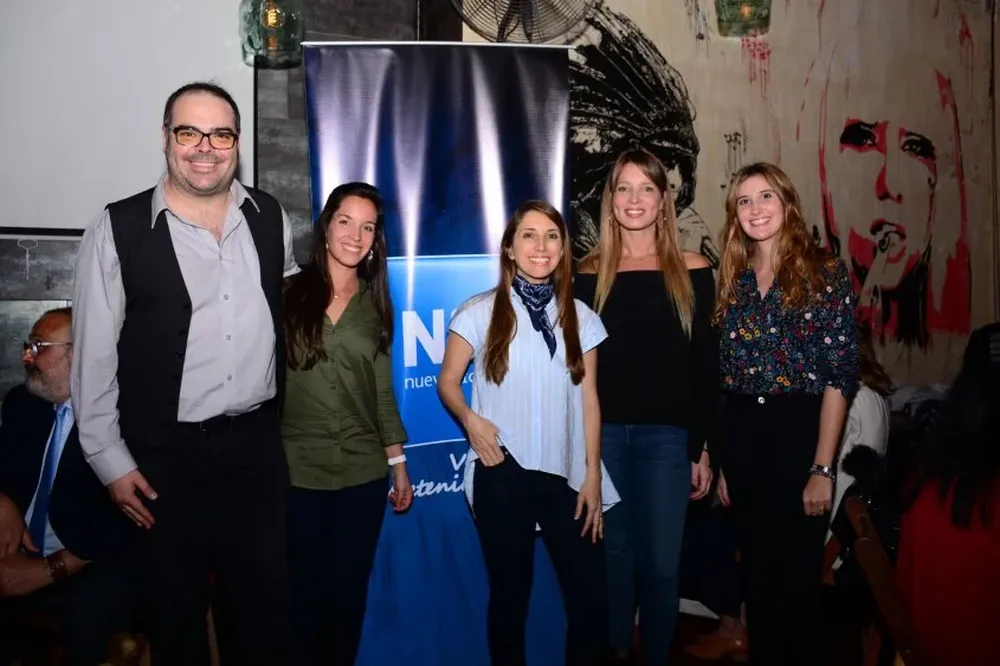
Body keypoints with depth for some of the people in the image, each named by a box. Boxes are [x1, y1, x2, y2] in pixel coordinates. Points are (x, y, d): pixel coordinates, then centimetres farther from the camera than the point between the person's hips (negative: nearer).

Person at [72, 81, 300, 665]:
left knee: (266, 595, 14)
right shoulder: (118, 229, -7)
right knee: (178, 601, 14)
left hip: (258, 442, 3)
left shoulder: (271, 218, 3)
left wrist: (290, 411, 11)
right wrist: (110, 459, -4)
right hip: (164, 453, -2)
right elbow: (94, 352, -4)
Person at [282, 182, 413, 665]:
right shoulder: (288, 293, -1)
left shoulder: (374, 306, 8)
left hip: (363, 471, 3)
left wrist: (399, 465, 11)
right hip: (296, 470, -2)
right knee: (301, 593, 7)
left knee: (348, 593, 11)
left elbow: (383, 394, 12)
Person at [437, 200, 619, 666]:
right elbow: (447, 381, 3)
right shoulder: (480, 312, -2)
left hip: (567, 475, 2)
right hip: (502, 475, -2)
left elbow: (588, 399, 7)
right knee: (509, 595, 12)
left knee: (590, 597, 3)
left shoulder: (580, 317, 6)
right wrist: (470, 419, -17)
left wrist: (593, 475, 3)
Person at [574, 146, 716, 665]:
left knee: (661, 562, 5)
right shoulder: (590, 272, 4)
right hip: (604, 433, 1)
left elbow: (705, 365, 2)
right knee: (615, 554, 11)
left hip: (667, 434, -1)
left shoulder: (691, 271, 2)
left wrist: (702, 448, -1)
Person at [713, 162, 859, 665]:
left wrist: (823, 467, -14)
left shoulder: (825, 273, -6)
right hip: (741, 434, 4)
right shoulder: (733, 280, 7)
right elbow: (723, 376, 9)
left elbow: (841, 375, -10)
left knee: (797, 568, 7)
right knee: (757, 565, 15)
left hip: (799, 430, -4)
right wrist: (721, 461, 8)